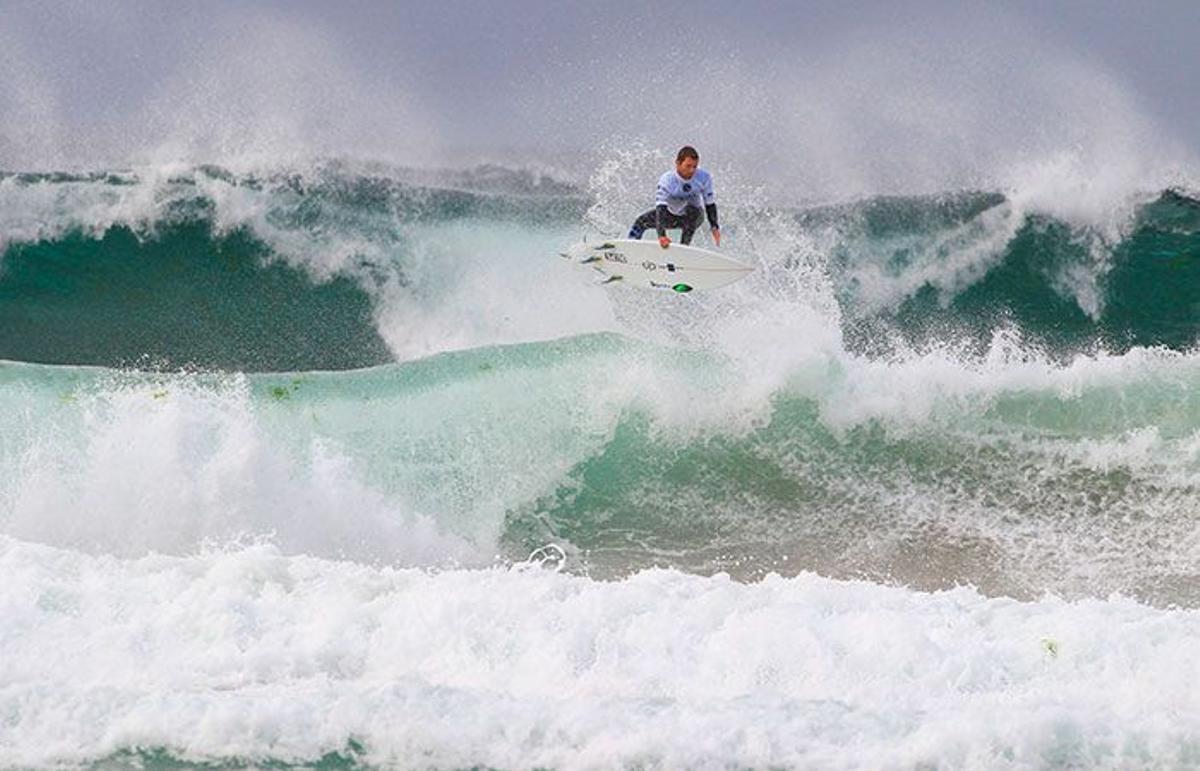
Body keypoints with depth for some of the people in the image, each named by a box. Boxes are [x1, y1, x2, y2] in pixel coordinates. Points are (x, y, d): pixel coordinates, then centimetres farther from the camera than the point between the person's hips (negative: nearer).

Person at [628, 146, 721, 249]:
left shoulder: (704, 178, -26)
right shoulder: (667, 180, -32)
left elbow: (710, 203, -9)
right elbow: (660, 208, -42)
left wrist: (714, 227, -15)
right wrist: (661, 235, -55)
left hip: (694, 217, -1)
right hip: (671, 215, 1)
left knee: (692, 209, -35)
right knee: (642, 221, -11)